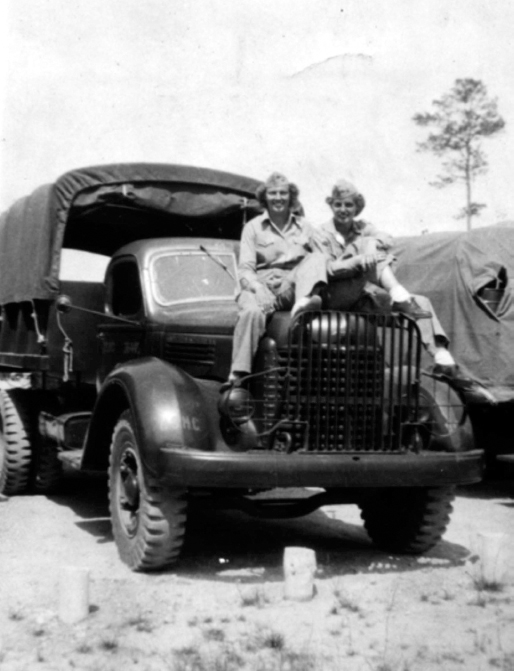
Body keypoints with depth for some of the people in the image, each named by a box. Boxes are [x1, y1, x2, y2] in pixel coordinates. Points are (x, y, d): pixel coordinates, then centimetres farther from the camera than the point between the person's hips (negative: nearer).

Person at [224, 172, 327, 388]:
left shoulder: (304, 226, 20)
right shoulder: (253, 227, 12)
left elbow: (319, 261, 13)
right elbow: (245, 269, 3)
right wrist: (258, 289, -18)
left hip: (294, 287, 2)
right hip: (262, 285, -2)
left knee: (315, 259, -23)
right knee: (252, 312, -36)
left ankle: (302, 305, -49)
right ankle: (237, 374, -40)